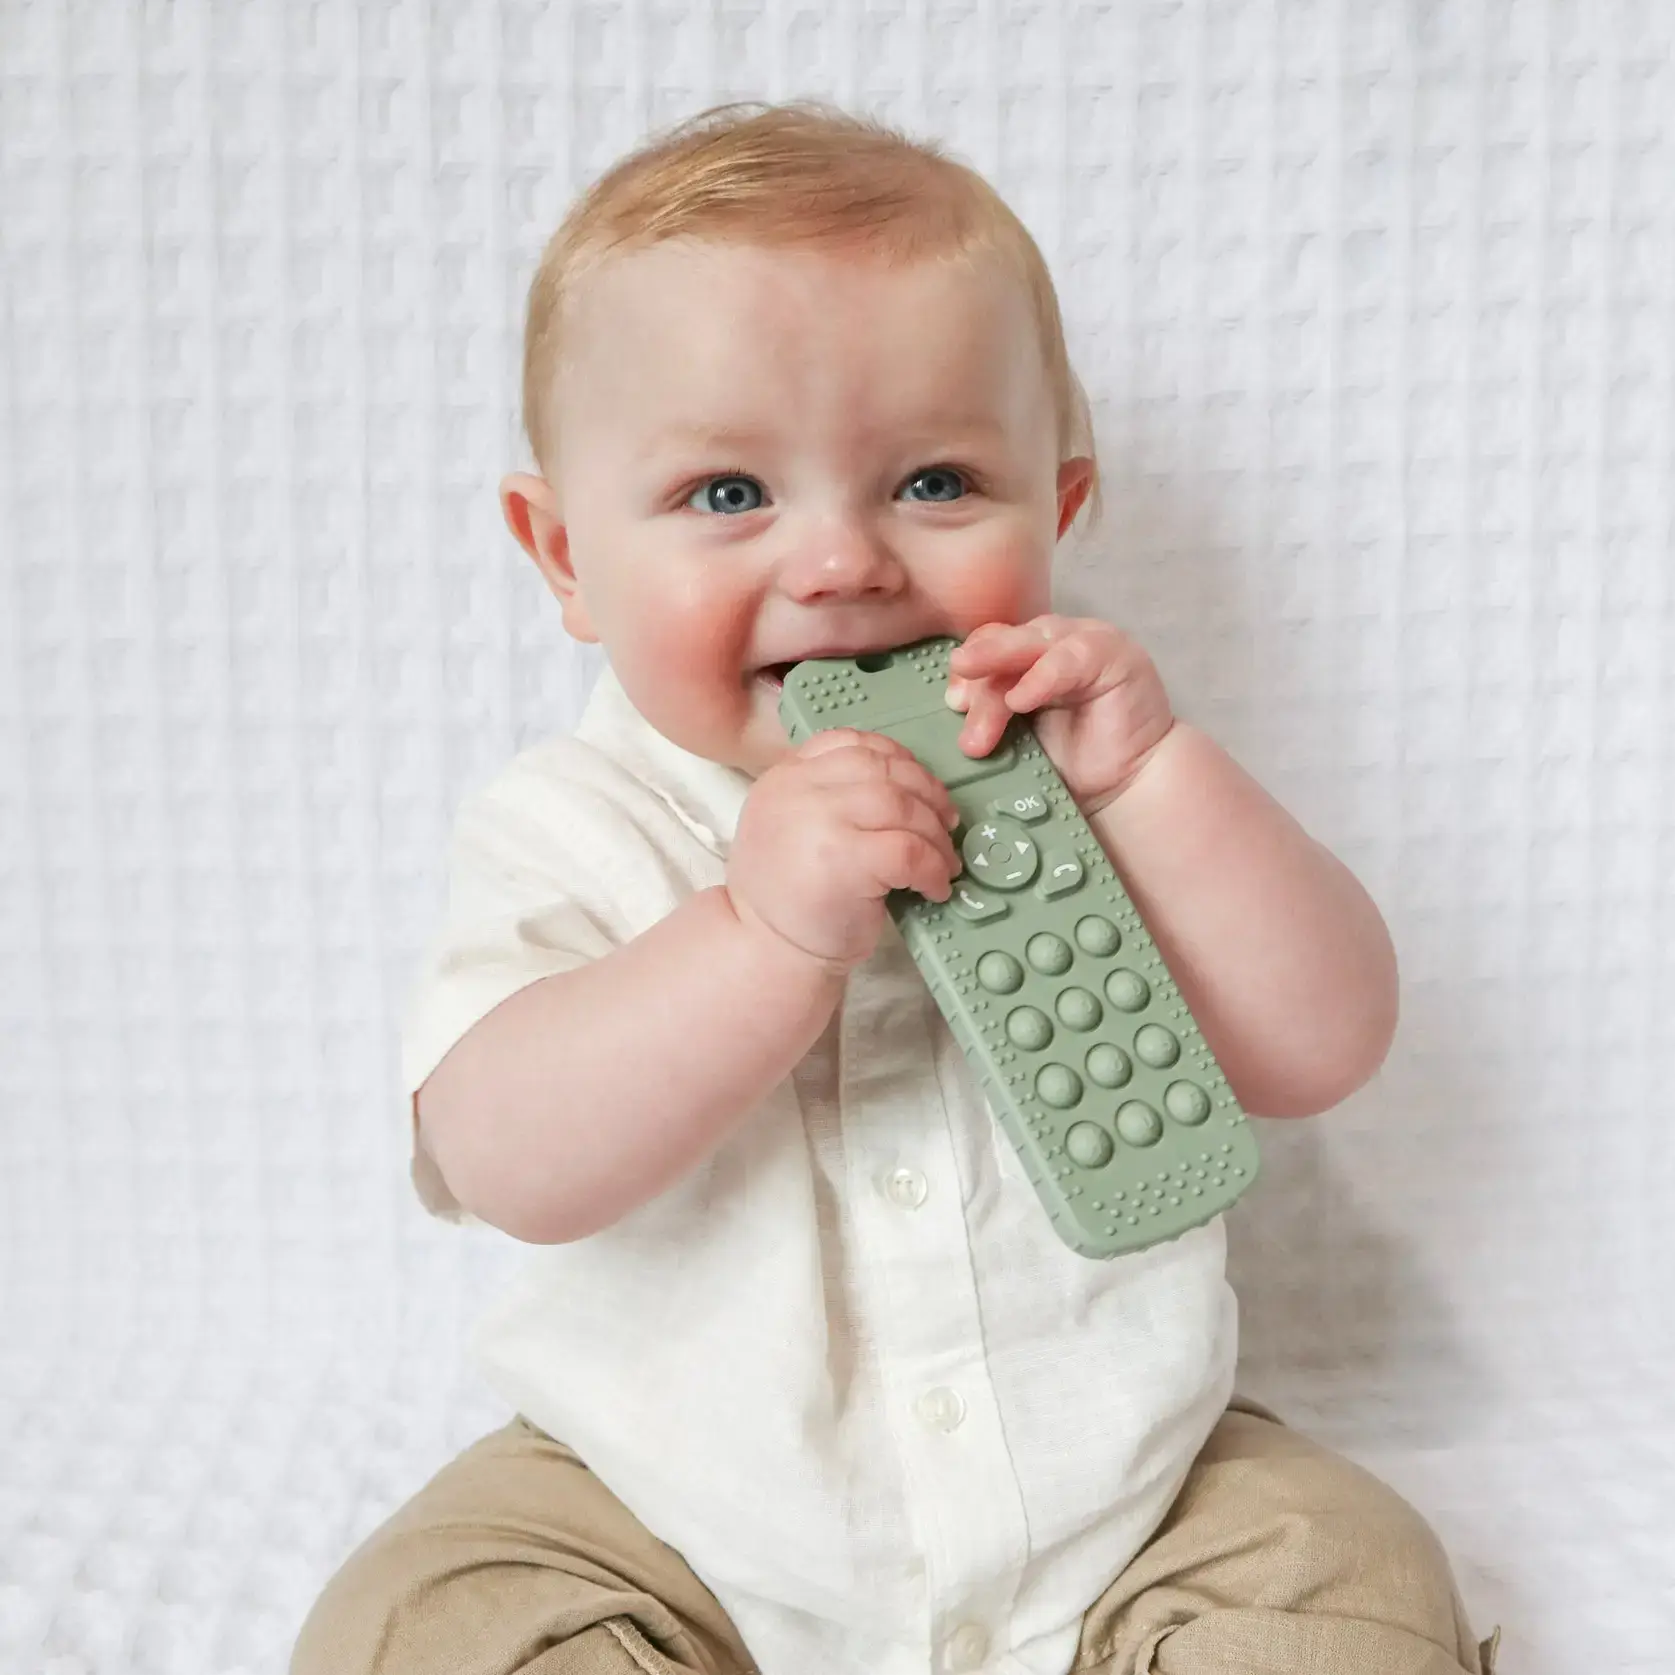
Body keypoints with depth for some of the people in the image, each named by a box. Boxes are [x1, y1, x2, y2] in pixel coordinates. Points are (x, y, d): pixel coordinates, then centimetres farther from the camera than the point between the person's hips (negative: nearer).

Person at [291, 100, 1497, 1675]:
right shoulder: (575, 831, -10)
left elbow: (1318, 1054, -12)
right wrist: (762, 935, -38)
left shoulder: (1083, 785, -4)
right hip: (675, 1523, -1)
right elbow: (510, 1166, -24)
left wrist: (1152, 775, -25)